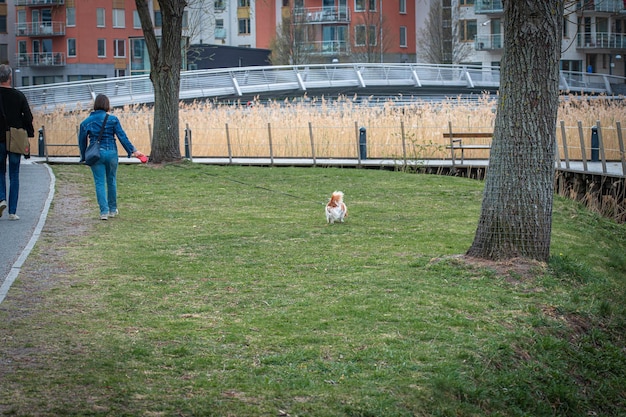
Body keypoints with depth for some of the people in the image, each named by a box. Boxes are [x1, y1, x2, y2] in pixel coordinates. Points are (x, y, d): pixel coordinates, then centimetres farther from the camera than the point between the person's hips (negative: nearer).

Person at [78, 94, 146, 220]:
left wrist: (84, 157, 20)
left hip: (95, 154, 0)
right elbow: (122, 136, -8)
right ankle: (113, 209, 27)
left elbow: (82, 141, 8)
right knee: (111, 181, 16)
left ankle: (104, 211, -6)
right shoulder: (112, 119, -4)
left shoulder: (86, 122, 2)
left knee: (100, 183, 3)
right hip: (111, 153, 0)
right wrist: (133, 150, -6)